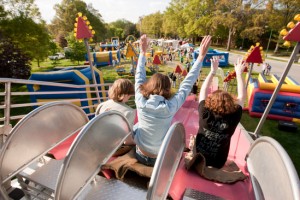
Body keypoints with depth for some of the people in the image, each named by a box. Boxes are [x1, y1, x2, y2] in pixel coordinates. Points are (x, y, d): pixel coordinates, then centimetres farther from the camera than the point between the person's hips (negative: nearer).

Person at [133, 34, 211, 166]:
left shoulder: (141, 102, -22)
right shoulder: (171, 107, -27)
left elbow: (139, 77, -8)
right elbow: (187, 84, -17)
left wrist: (143, 52, 2)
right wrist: (201, 56, -12)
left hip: (140, 155, 2)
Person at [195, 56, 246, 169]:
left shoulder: (205, 114, -26)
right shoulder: (233, 118, -25)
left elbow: (203, 91, -12)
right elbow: (242, 97, -9)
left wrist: (213, 71, -8)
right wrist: (239, 73, -4)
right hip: (217, 164, 2)